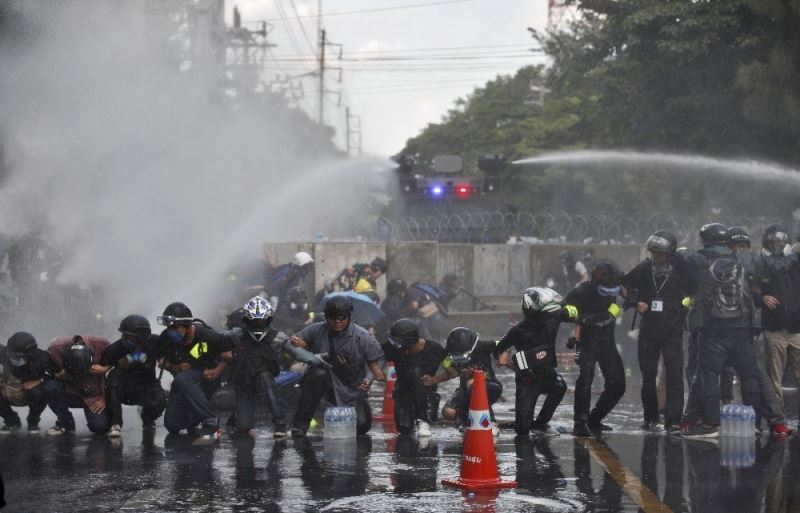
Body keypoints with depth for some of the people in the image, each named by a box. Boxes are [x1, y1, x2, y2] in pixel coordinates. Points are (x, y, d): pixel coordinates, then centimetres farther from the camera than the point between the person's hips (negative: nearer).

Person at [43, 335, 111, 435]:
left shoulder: (101, 345, -24)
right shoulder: (56, 348, -23)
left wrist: (105, 399, -12)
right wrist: (60, 375, -27)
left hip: (94, 396, -2)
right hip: (70, 392, 2)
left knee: (100, 427, -25)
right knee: (49, 387, -29)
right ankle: (65, 423, -6)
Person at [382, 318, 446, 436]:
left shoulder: (433, 349, -14)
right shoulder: (393, 348, -13)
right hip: (403, 394, 2)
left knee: (416, 372, -30)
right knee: (405, 428, -22)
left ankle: (423, 421, -24)